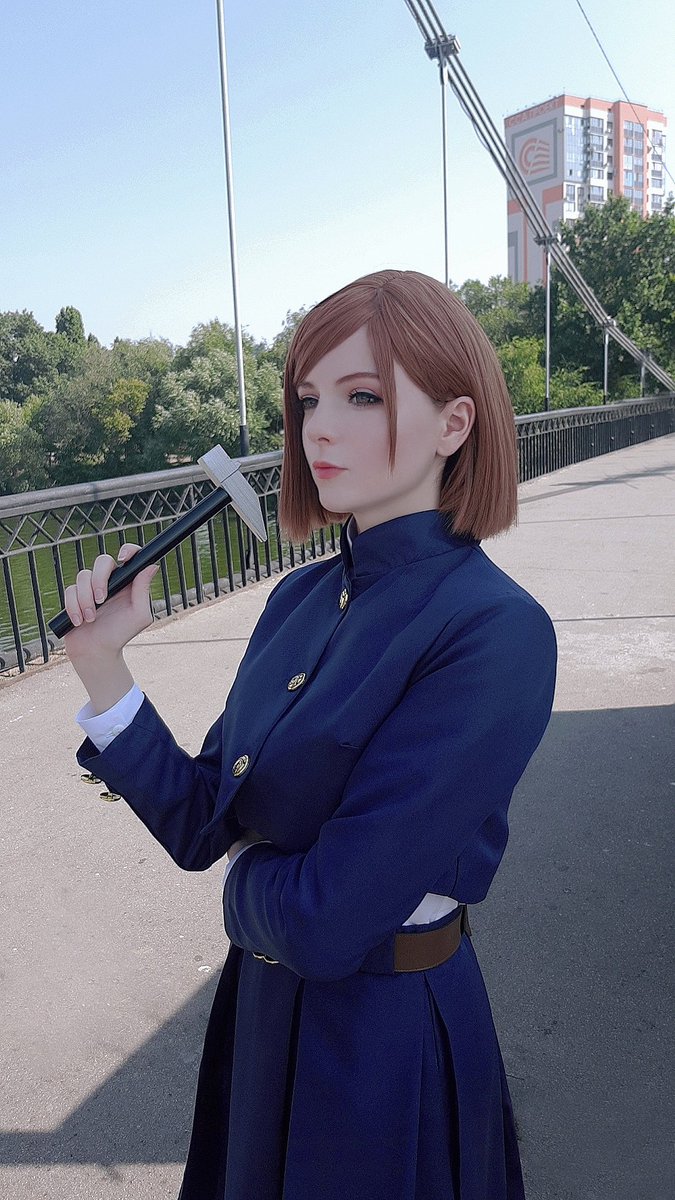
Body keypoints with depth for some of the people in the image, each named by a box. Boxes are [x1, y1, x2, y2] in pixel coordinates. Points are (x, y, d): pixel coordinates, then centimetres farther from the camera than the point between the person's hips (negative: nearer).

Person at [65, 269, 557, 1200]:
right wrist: (102, 665, -13)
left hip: (388, 1041, -6)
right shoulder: (301, 597, -4)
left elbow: (327, 922, -28)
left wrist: (245, 872, -8)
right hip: (263, 1009, 7)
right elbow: (200, 825, -3)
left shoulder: (496, 633, -27)